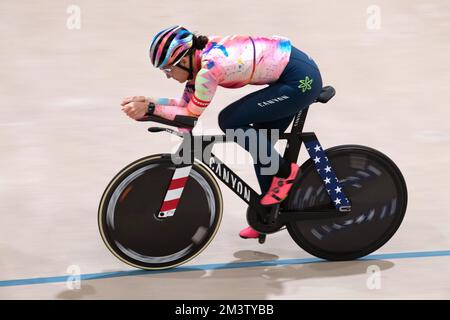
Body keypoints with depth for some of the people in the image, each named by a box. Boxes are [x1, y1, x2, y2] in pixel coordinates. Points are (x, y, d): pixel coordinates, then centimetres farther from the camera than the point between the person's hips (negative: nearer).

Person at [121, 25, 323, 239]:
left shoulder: (210, 67, -23)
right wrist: (146, 101, -2)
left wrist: (150, 108, -12)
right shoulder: (199, 54, 4)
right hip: (303, 75, 10)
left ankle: (284, 172, 1)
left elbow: (191, 115, -13)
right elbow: (185, 103, 9)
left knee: (229, 120, -11)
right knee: (258, 144, 13)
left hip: (301, 81, -10)